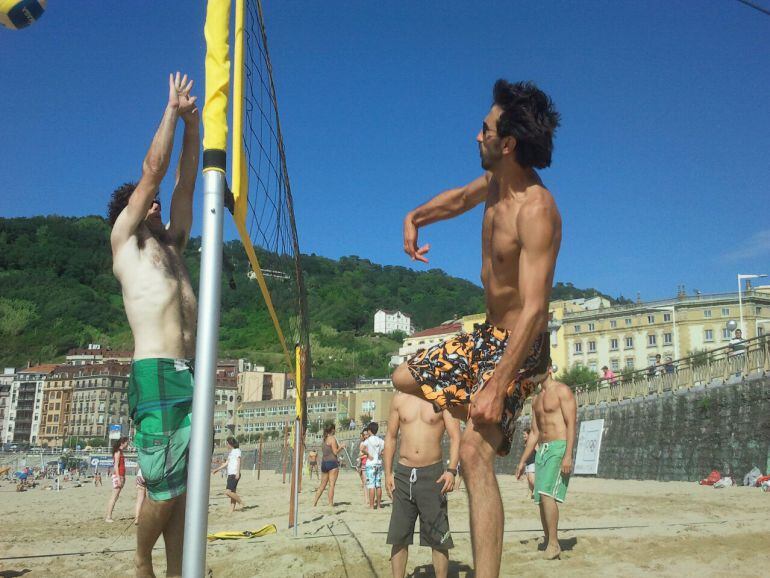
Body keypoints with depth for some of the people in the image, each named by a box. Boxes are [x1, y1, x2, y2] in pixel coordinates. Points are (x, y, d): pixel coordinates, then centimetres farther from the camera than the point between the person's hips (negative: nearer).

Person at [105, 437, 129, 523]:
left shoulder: (120, 452, 17)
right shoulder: (118, 452, -10)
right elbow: (116, 466, -16)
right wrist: (118, 478, -20)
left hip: (121, 476, 9)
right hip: (117, 476, -9)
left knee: (116, 497, 8)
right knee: (114, 497, -8)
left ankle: (109, 516, 10)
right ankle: (108, 517, -7)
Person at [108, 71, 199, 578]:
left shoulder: (172, 244, 24)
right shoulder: (124, 241, 8)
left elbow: (184, 183, 21)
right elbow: (153, 170, 5)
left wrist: (192, 124, 18)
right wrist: (173, 109, 12)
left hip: (191, 376, 6)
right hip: (156, 375, -6)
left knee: (184, 486, 6)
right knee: (164, 489, -4)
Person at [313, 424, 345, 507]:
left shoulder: (324, 439, 15)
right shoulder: (332, 439, -9)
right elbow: (335, 452, -12)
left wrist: (339, 447, 21)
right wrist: (341, 447, 4)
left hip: (324, 463, 8)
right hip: (332, 463, -8)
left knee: (322, 485, 13)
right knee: (332, 484, -3)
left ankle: (314, 503, 13)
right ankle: (331, 504, -3)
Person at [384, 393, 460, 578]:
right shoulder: (400, 399, 8)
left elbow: (455, 437, -4)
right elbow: (390, 437, 12)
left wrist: (451, 470, -17)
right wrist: (388, 473, 6)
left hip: (433, 474, -2)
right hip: (403, 474, 3)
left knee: (438, 537, 2)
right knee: (398, 536, 6)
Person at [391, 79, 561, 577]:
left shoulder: (536, 209, -26)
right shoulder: (493, 183, 1)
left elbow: (534, 308, -32)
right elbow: (460, 198, 28)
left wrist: (497, 386, -35)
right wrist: (415, 218, 16)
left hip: (520, 347, -9)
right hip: (487, 335, 9)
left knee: (475, 451, -22)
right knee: (406, 378, 19)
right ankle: (490, 421, 28)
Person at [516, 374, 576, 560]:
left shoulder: (562, 391, -4)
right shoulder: (536, 399, 19)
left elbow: (571, 424, -12)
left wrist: (568, 455, -21)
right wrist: (523, 461, 18)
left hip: (558, 448, -8)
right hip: (541, 449, 8)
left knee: (547, 493, -19)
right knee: (541, 499, 4)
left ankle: (554, 543, -14)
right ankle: (549, 543, 11)